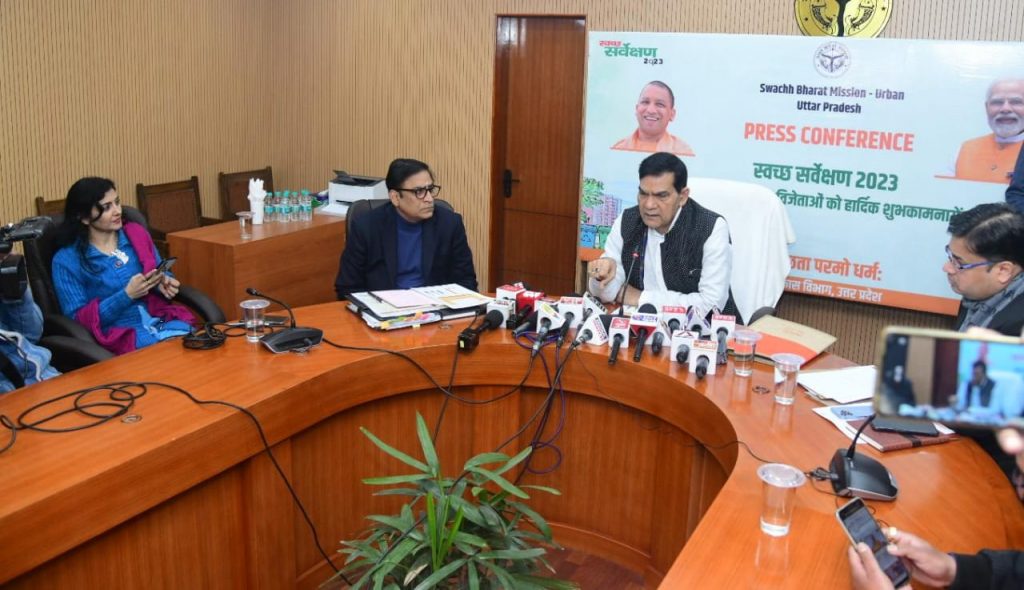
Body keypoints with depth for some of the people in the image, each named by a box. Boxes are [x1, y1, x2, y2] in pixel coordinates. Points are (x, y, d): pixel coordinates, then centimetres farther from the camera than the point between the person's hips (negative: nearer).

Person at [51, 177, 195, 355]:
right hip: (119, 334, -5)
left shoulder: (137, 234, 13)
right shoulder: (66, 260, 0)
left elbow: (161, 275, 22)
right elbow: (78, 319, -4)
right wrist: (127, 295, -15)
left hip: (162, 320, 5)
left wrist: (164, 283, -4)